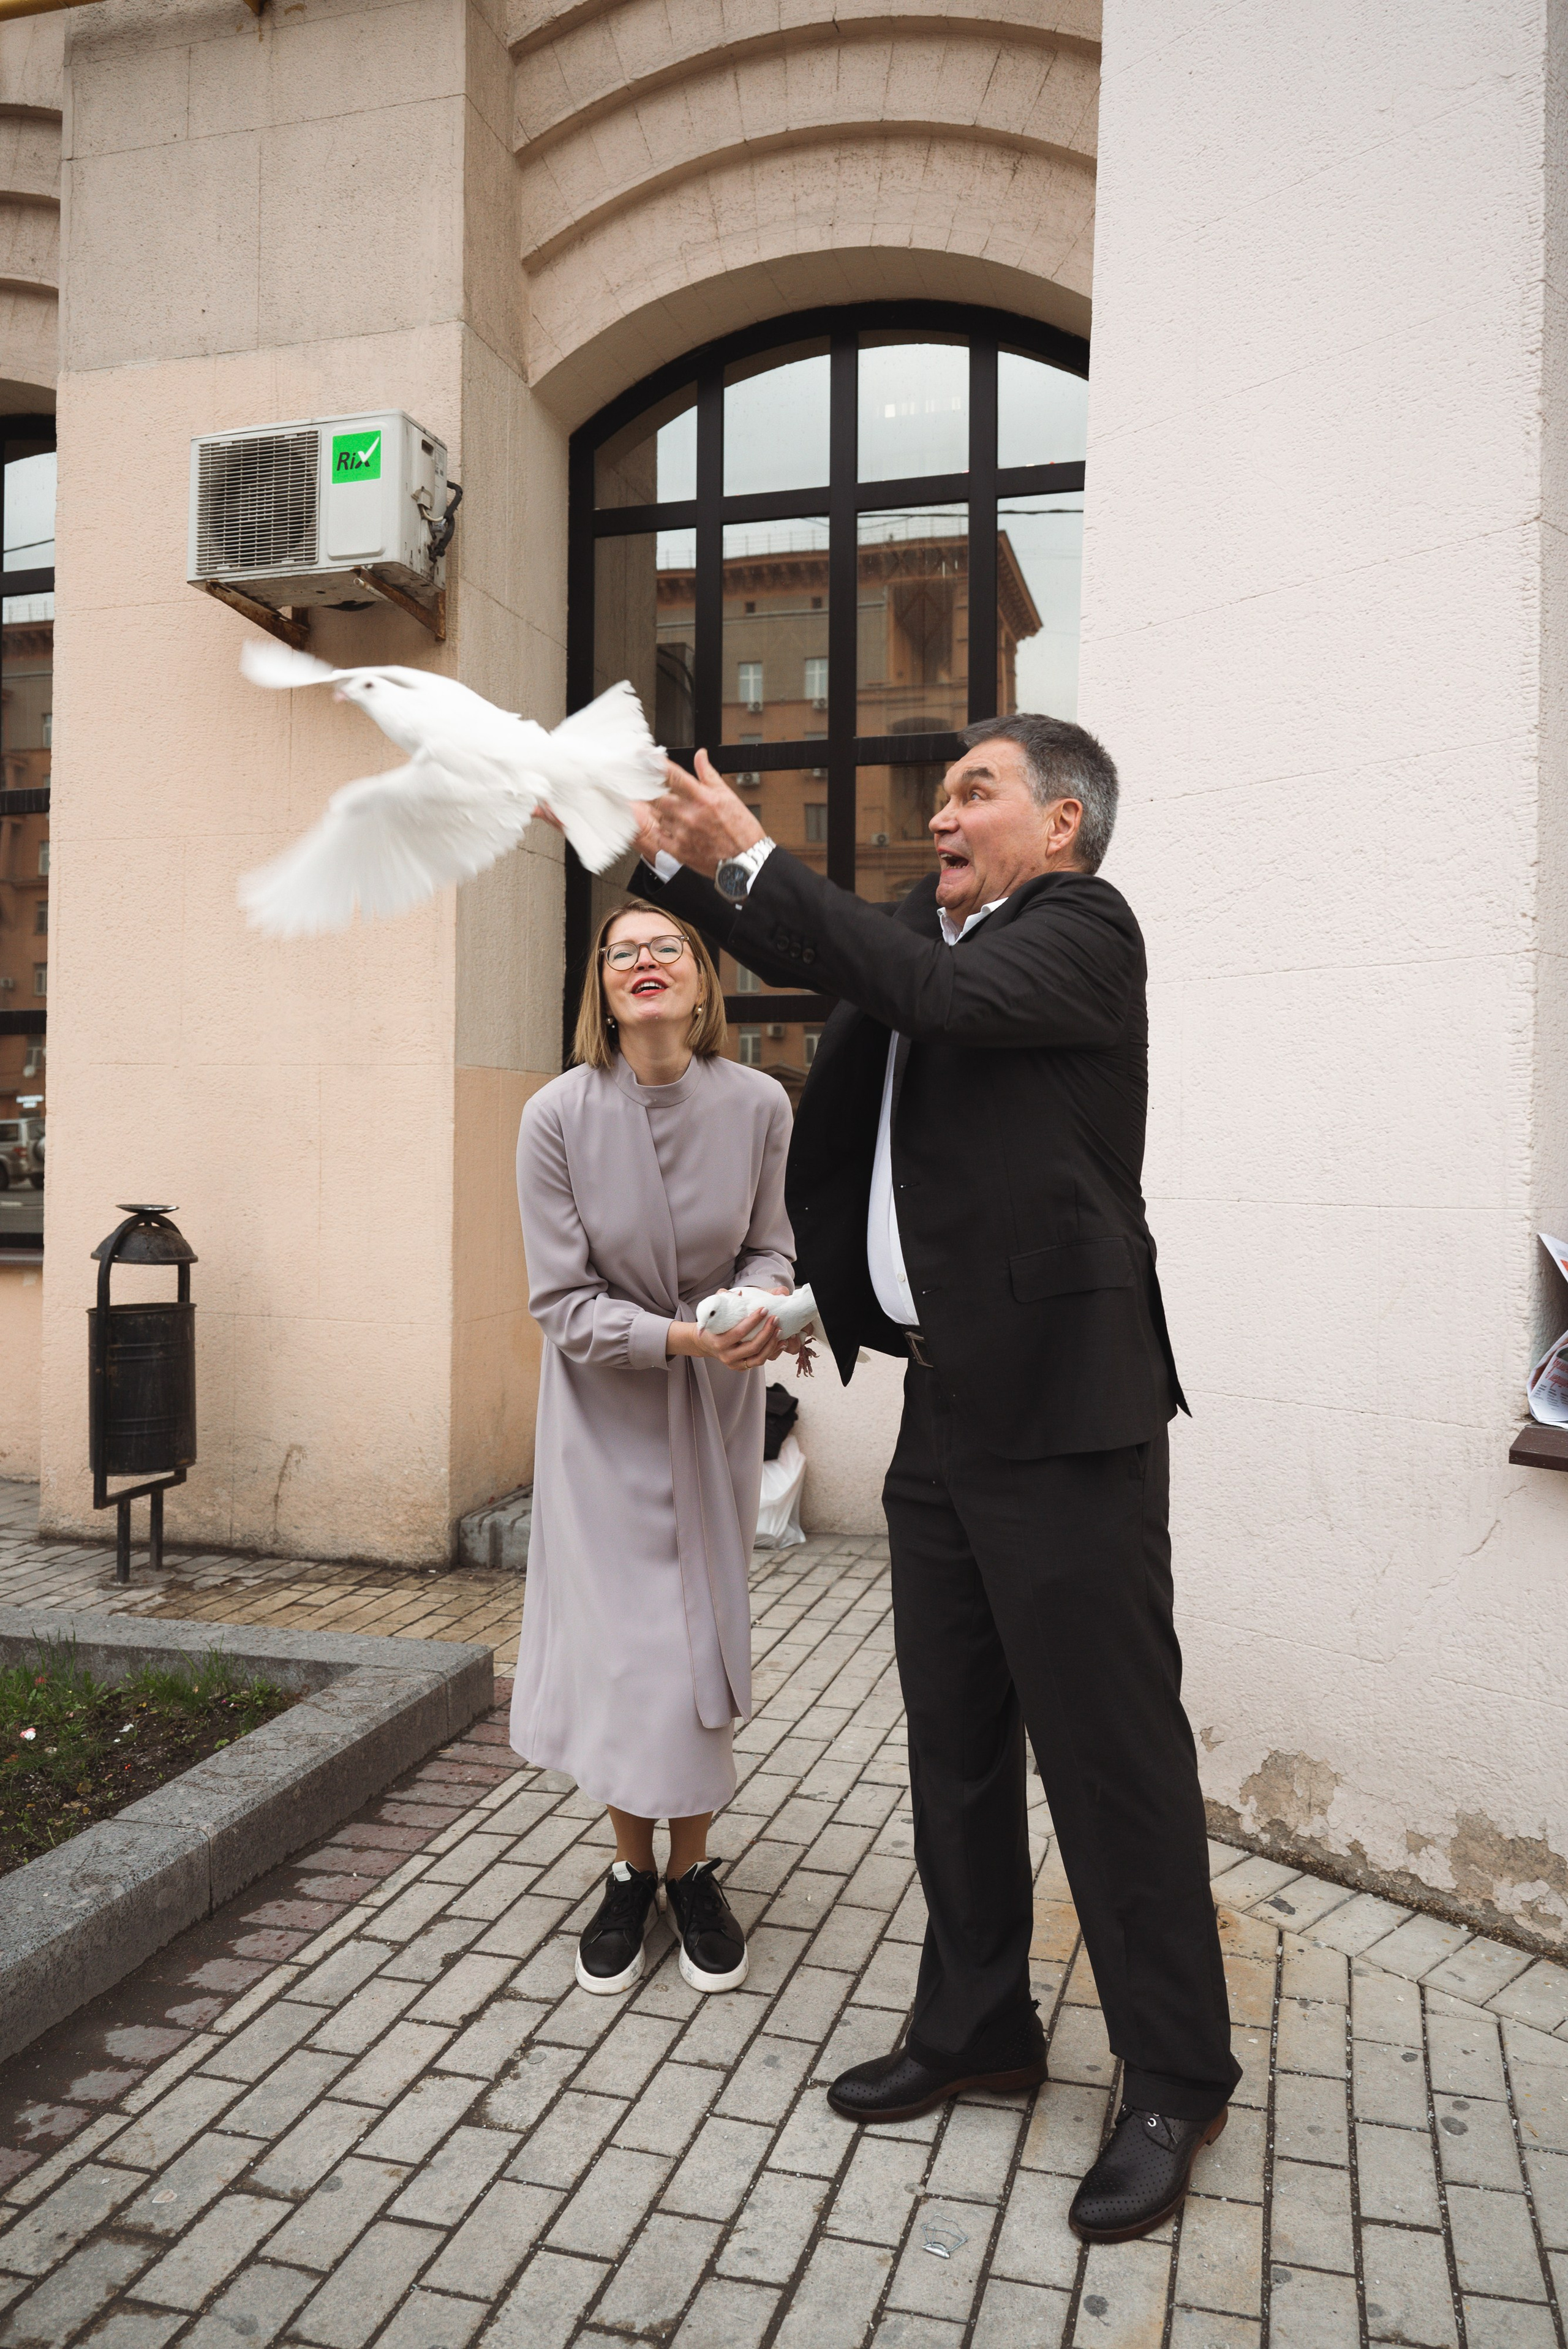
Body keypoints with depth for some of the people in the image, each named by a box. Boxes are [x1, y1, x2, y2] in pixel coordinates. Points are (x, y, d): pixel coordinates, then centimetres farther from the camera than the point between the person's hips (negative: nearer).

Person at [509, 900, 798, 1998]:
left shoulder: (758, 1104, -14)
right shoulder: (558, 1115, -18)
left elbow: (770, 1247, -1)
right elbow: (563, 1301, -15)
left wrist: (762, 1309, -23)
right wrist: (681, 1335, -28)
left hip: (716, 1407, 1)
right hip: (606, 1402, -1)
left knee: (702, 1630, 6)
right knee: (617, 1635, 1)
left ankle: (694, 1869, 24)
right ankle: (632, 1872, 22)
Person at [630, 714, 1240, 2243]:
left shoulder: (1083, 928, -7)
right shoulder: (939, 925, 17)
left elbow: (949, 995, -23)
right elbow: (799, 956, 20)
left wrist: (755, 858, -18)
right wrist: (665, 852, 8)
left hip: (1061, 1409, -8)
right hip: (946, 1408, 9)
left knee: (1111, 1746, 1)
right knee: (955, 1743, 16)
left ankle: (1175, 2083, 19)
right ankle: (977, 2026, 34)